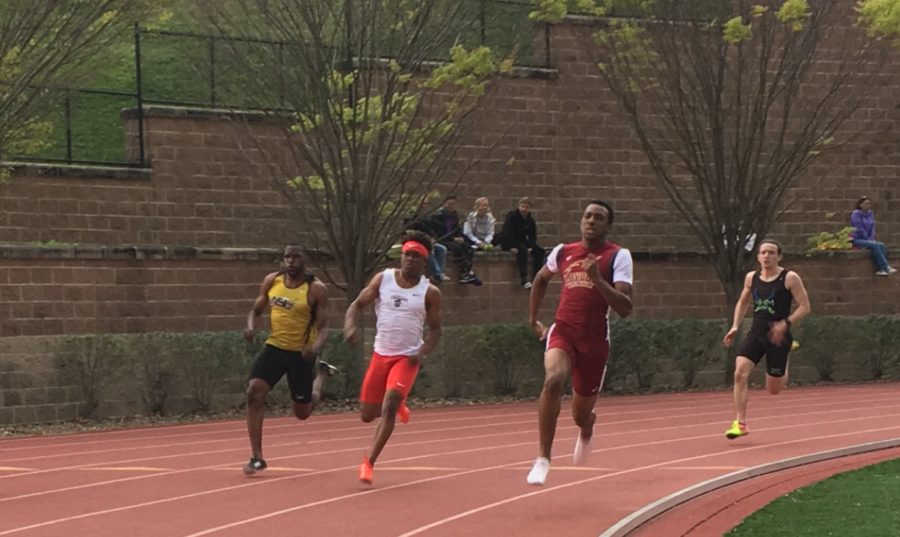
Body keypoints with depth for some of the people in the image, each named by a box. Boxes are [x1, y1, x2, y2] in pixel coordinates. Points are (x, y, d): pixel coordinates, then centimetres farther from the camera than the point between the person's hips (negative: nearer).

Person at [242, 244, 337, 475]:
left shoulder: (316, 289, -12)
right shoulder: (272, 281, -1)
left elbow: (323, 326, -11)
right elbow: (256, 310, 10)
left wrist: (316, 347, -32)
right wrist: (251, 326, -13)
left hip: (302, 353, -3)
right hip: (274, 347, 3)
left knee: (302, 412, 10)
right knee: (254, 392, -20)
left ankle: (321, 373, 43)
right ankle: (257, 457, -13)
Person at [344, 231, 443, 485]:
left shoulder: (430, 293, -4)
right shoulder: (383, 279, 0)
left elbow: (435, 329, 3)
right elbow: (358, 304, 3)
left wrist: (423, 352, -16)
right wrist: (350, 325, -18)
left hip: (407, 357, -3)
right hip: (381, 354, 3)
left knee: (390, 404, -23)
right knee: (367, 415, 6)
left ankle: (368, 462, -19)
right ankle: (398, 406, 42)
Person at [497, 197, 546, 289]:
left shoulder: (530, 220, 8)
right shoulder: (511, 216, -11)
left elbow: (533, 236, 8)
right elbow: (506, 233, -20)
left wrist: (530, 247, -12)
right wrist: (512, 247, -29)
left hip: (522, 241, 7)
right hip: (508, 243, -7)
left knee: (539, 250, -14)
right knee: (522, 250, -35)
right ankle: (523, 279, -38)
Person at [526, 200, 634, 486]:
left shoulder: (618, 256, -4)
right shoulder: (563, 252, 7)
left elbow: (625, 309, -14)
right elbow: (541, 279, 30)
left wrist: (597, 279, -24)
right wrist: (533, 318, 27)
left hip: (595, 339, -1)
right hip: (563, 331, 1)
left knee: (581, 414, 10)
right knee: (553, 380, -31)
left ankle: (586, 431, 52)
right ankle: (543, 458, -26)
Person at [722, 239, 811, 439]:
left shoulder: (790, 278, -8)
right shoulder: (751, 278, 5)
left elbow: (805, 307, -8)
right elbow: (743, 303, 21)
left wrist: (786, 323, -22)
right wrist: (735, 326, 9)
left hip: (778, 337, -3)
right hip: (756, 334, 3)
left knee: (773, 389, 7)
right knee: (740, 374, -20)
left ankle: (784, 371, 44)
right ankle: (740, 423, -17)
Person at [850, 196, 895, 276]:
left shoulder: (870, 213, 9)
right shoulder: (856, 214, -13)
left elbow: (872, 227, 10)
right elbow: (859, 229, -15)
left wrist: (872, 239, -5)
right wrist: (868, 240, -11)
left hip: (868, 239, 7)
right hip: (856, 239, -7)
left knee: (881, 245, -20)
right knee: (874, 245, -29)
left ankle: (881, 269, -27)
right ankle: (886, 268, -29)